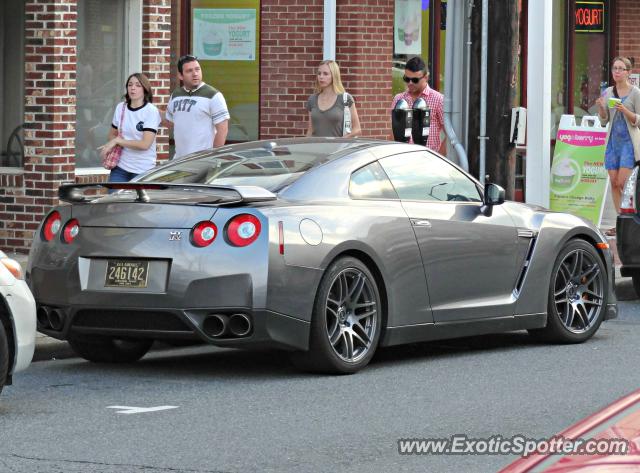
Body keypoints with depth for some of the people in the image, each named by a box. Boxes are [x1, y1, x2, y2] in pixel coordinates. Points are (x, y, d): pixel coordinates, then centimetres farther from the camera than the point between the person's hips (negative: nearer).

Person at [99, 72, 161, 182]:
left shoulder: (151, 111, -12)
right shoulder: (120, 108, 4)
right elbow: (112, 134, 18)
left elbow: (145, 144, -19)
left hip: (142, 170, -4)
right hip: (120, 167, 4)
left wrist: (117, 141, -15)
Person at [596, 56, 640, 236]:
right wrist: (600, 107, -7)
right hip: (612, 140, 5)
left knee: (623, 182, -12)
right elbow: (604, 121, 13)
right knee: (614, 183, 1)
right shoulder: (608, 92, 11)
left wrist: (624, 111, -21)